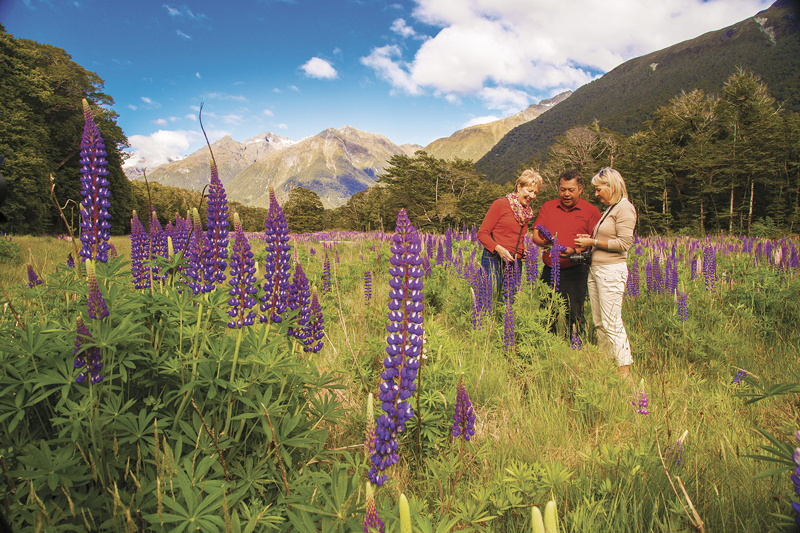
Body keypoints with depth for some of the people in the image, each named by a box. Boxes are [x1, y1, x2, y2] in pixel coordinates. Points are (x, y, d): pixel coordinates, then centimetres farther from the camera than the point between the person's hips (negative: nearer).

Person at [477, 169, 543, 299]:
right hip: (494, 260, -6)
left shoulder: (527, 212, 17)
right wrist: (499, 249, -19)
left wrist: (524, 252, 6)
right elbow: (482, 233, -4)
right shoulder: (500, 204, -3)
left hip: (515, 263, 6)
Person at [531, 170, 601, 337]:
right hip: (549, 270, 4)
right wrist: (546, 242, -16)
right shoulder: (547, 207, 12)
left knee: (574, 316, -6)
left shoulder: (591, 211, 2)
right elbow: (535, 236, 7)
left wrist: (575, 251, -22)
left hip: (575, 272, -3)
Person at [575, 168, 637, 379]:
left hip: (612, 271, -9)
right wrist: (590, 240, 8)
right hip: (596, 270, 9)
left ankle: (625, 370, 2)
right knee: (599, 322, 10)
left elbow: (624, 243, -15)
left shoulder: (624, 208, -8)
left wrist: (593, 242, -12)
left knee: (611, 322, -7)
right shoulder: (609, 209, 18)